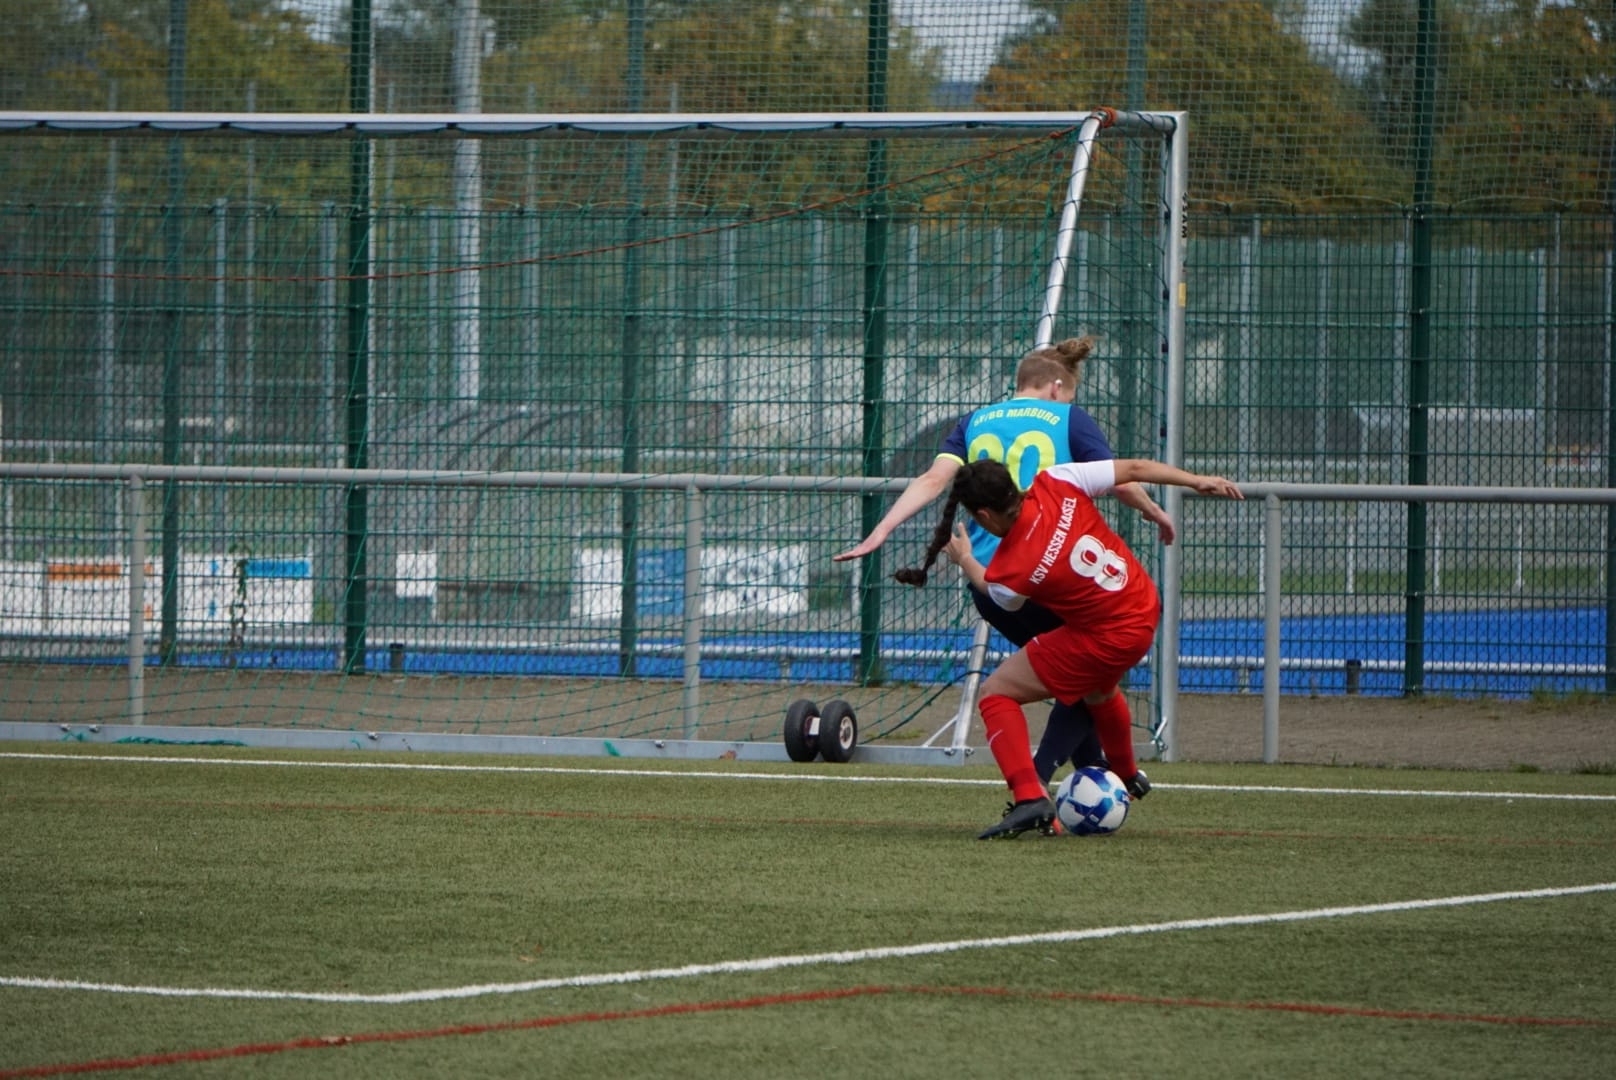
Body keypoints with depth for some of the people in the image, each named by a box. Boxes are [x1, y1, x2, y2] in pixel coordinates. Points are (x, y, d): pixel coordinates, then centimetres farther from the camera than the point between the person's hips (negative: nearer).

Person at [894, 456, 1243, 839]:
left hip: (1105, 641, -7)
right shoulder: (1058, 485, -15)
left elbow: (1001, 597, 3)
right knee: (1099, 688, 39)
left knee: (996, 693, 2)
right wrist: (1198, 481, 5)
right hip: (1147, 610, 7)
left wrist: (964, 559, 22)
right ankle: (1127, 776, 62)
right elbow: (1134, 469, -8)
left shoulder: (1009, 570, -23)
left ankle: (1028, 797, -13)